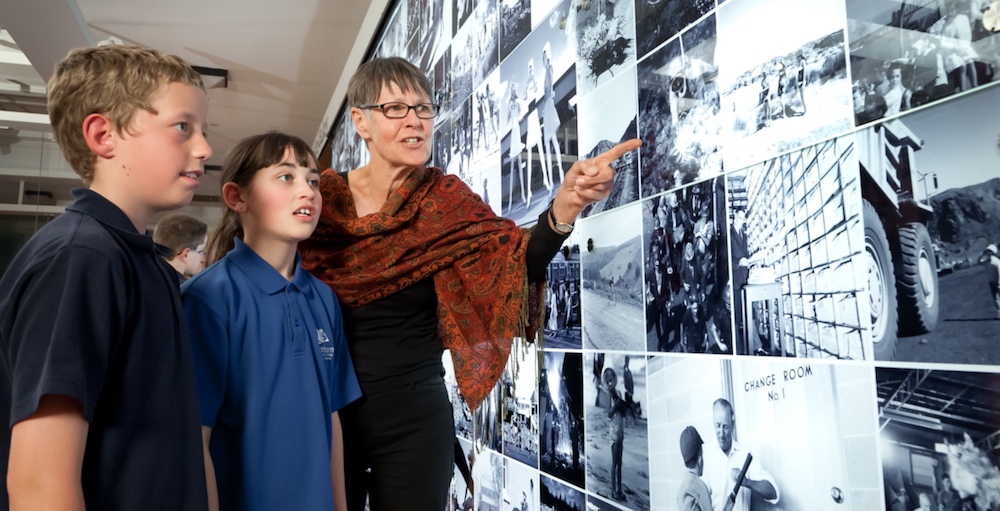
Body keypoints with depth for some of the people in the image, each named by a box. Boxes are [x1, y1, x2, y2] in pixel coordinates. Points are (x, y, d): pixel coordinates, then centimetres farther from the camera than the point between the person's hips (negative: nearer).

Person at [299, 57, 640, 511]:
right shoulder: (321, 196, -4)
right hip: (324, 409, 1)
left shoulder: (445, 198, -5)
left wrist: (565, 205, -41)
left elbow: (516, 260, -22)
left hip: (415, 415, 0)